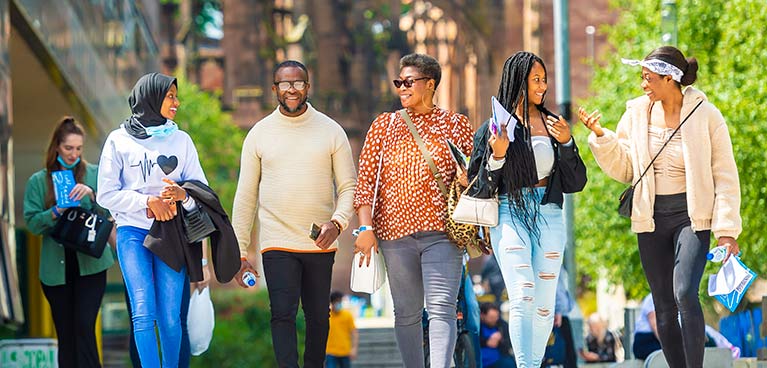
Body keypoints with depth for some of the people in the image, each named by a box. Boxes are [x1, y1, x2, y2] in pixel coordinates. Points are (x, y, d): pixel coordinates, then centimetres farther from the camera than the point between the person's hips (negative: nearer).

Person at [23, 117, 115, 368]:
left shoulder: (95, 174, 5)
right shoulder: (38, 182, 5)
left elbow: (109, 212, -2)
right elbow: (32, 223, 0)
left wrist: (92, 194, -19)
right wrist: (55, 213, -18)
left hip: (90, 264, -1)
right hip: (56, 268, 1)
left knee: (85, 327, -11)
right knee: (65, 334, 6)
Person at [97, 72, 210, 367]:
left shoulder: (181, 140, 11)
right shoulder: (119, 140, 4)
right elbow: (106, 195, 1)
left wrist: (182, 194, -15)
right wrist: (148, 202, -11)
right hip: (133, 233, -2)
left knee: (170, 318, -3)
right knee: (143, 313, -13)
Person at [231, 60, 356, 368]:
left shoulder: (331, 131, 4)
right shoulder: (260, 134, 5)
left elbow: (349, 186, 4)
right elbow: (246, 196, 7)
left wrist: (337, 222, -15)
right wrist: (239, 253, 2)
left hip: (321, 244, 1)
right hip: (277, 243, -1)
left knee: (318, 316, 8)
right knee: (282, 314, -12)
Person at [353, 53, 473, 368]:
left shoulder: (455, 124, 8)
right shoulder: (384, 126, 11)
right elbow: (366, 180, 7)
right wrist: (366, 227, -4)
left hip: (442, 232, -2)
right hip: (395, 231, 2)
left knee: (441, 308, -13)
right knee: (406, 313, 7)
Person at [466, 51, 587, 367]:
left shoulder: (552, 125, 12)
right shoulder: (493, 128, 3)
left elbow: (576, 183, 11)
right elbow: (480, 189, 2)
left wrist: (566, 144, -3)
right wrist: (497, 156, -14)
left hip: (548, 214, 4)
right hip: (510, 213, -4)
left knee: (544, 303, 2)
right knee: (523, 297, -19)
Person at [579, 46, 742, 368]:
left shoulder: (705, 115, -7)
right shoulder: (637, 113, 3)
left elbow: (725, 177, -4)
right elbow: (624, 169, 9)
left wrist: (727, 230, -10)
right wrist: (601, 136, -6)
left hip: (692, 216, -4)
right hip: (651, 220, 4)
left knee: (685, 294, -23)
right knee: (664, 309, 5)